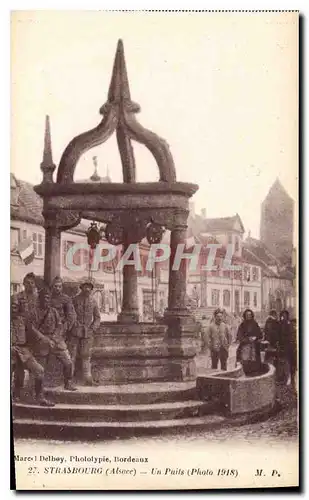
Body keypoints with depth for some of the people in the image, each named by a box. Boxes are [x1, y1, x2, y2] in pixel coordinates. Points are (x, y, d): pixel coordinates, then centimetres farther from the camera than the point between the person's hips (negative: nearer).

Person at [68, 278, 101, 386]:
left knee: (86, 356, 5)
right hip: (75, 332, -2)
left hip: (87, 333, 2)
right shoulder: (74, 299, 0)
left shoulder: (93, 301, 8)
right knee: (72, 355, -3)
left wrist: (93, 329, 1)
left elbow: (97, 317, 13)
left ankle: (87, 379, 9)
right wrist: (70, 327, -5)